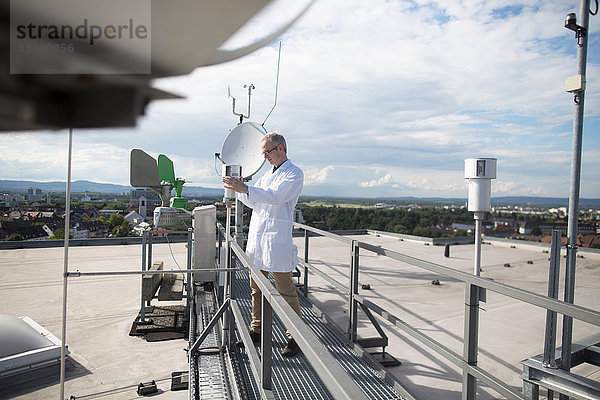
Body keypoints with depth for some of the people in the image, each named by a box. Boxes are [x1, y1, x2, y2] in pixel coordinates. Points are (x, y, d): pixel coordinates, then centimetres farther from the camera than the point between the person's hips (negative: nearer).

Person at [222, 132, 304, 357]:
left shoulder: (294, 174, -5)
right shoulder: (268, 174, 20)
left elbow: (277, 196, -22)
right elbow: (253, 202, 22)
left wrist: (245, 189, -29)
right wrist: (237, 188, 5)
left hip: (277, 241, -8)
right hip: (256, 238, 8)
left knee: (286, 291, -1)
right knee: (257, 289, 15)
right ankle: (256, 331, 28)